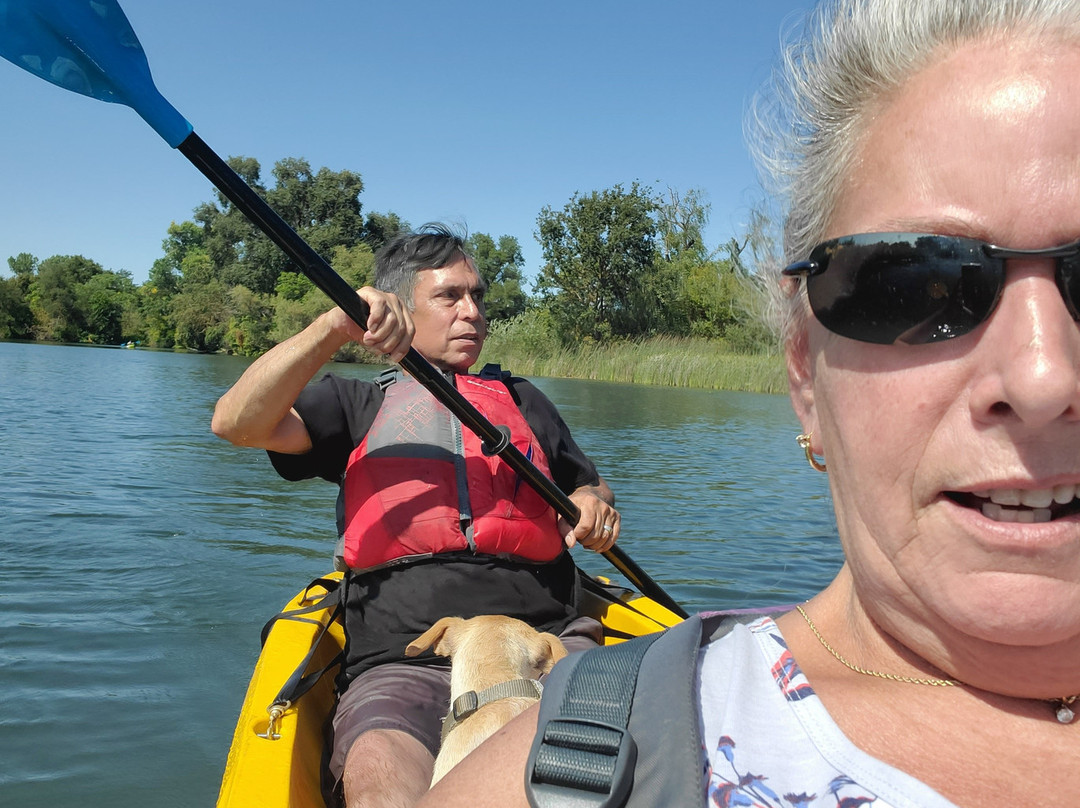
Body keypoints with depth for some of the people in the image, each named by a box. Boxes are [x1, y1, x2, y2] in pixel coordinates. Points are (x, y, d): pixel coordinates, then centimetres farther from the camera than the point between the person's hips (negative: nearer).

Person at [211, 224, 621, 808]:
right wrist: (336, 327, -14)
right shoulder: (362, 404, 17)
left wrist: (594, 504, 8)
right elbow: (238, 423, 0)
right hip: (404, 665, -2)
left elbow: (586, 487, 34)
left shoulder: (522, 399, 26)